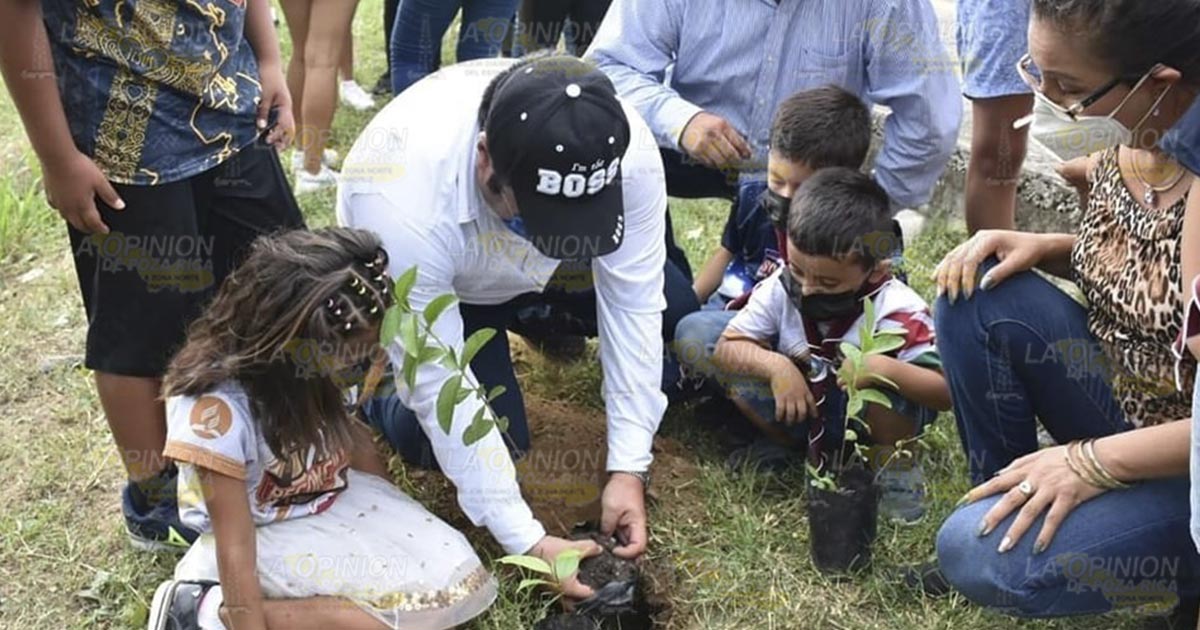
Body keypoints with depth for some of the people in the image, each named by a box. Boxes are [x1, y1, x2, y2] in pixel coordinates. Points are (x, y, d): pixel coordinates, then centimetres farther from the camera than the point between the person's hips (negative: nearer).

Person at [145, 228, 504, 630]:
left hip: (333, 499, 7)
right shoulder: (218, 407, -34)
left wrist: (398, 516, 10)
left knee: (460, 582, -7)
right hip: (267, 535, -7)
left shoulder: (311, 367, -15)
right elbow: (235, 546, -28)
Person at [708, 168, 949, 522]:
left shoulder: (899, 314, -29)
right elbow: (727, 348, -16)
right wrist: (775, 366, -35)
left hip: (868, 415, -3)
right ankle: (796, 450, 4)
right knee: (737, 366, -19)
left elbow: (946, 391, -29)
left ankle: (893, 466, -4)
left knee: (886, 391, -36)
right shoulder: (781, 288, -19)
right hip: (803, 406, 4)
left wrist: (886, 368, -45)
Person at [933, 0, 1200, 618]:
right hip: (1119, 393, 8)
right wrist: (1041, 247, -5)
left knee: (983, 558, -23)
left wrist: (1091, 461, -23)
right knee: (979, 292, -12)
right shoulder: (1123, 147, -3)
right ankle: (1004, 498, 5)